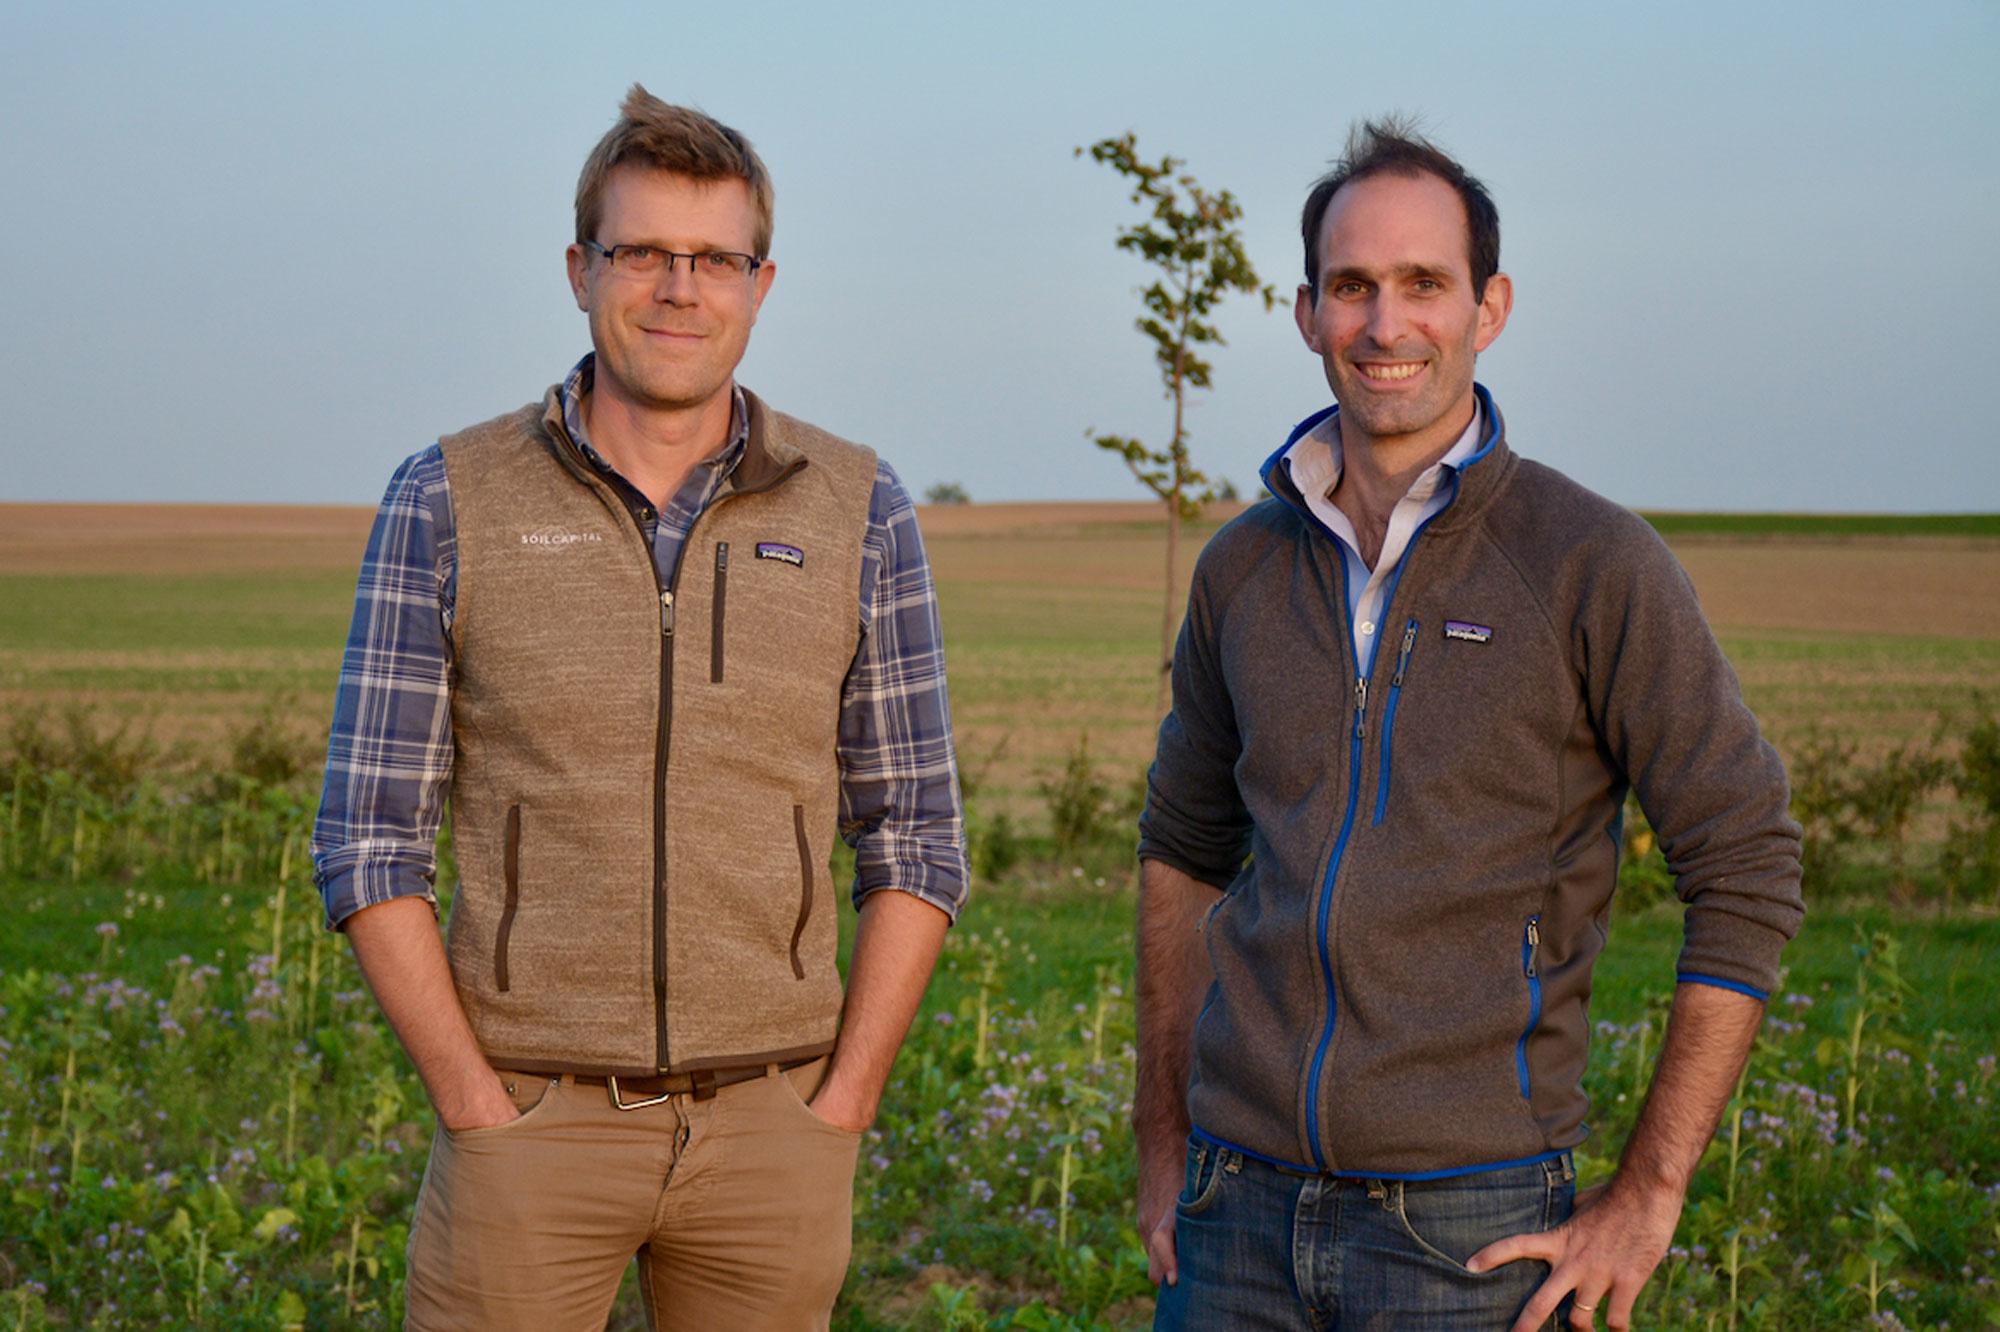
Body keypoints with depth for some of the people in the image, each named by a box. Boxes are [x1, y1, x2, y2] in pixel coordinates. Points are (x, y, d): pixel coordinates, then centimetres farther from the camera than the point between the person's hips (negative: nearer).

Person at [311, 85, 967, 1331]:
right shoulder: (448, 505, -4)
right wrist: (478, 1109, -11)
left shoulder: (856, 512, 0)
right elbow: (367, 841, -3)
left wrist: (839, 1110, -5)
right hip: (534, 1121, -1)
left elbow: (916, 839, 3)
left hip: (767, 1125, 1)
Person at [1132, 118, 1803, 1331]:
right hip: (1243, 1205, 4)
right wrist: (1164, 1146, 15)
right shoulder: (1245, 568, 7)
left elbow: (1748, 874, -6)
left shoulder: (1596, 564, -6)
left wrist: (1646, 1202, -8)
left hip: (1470, 1228, -4)